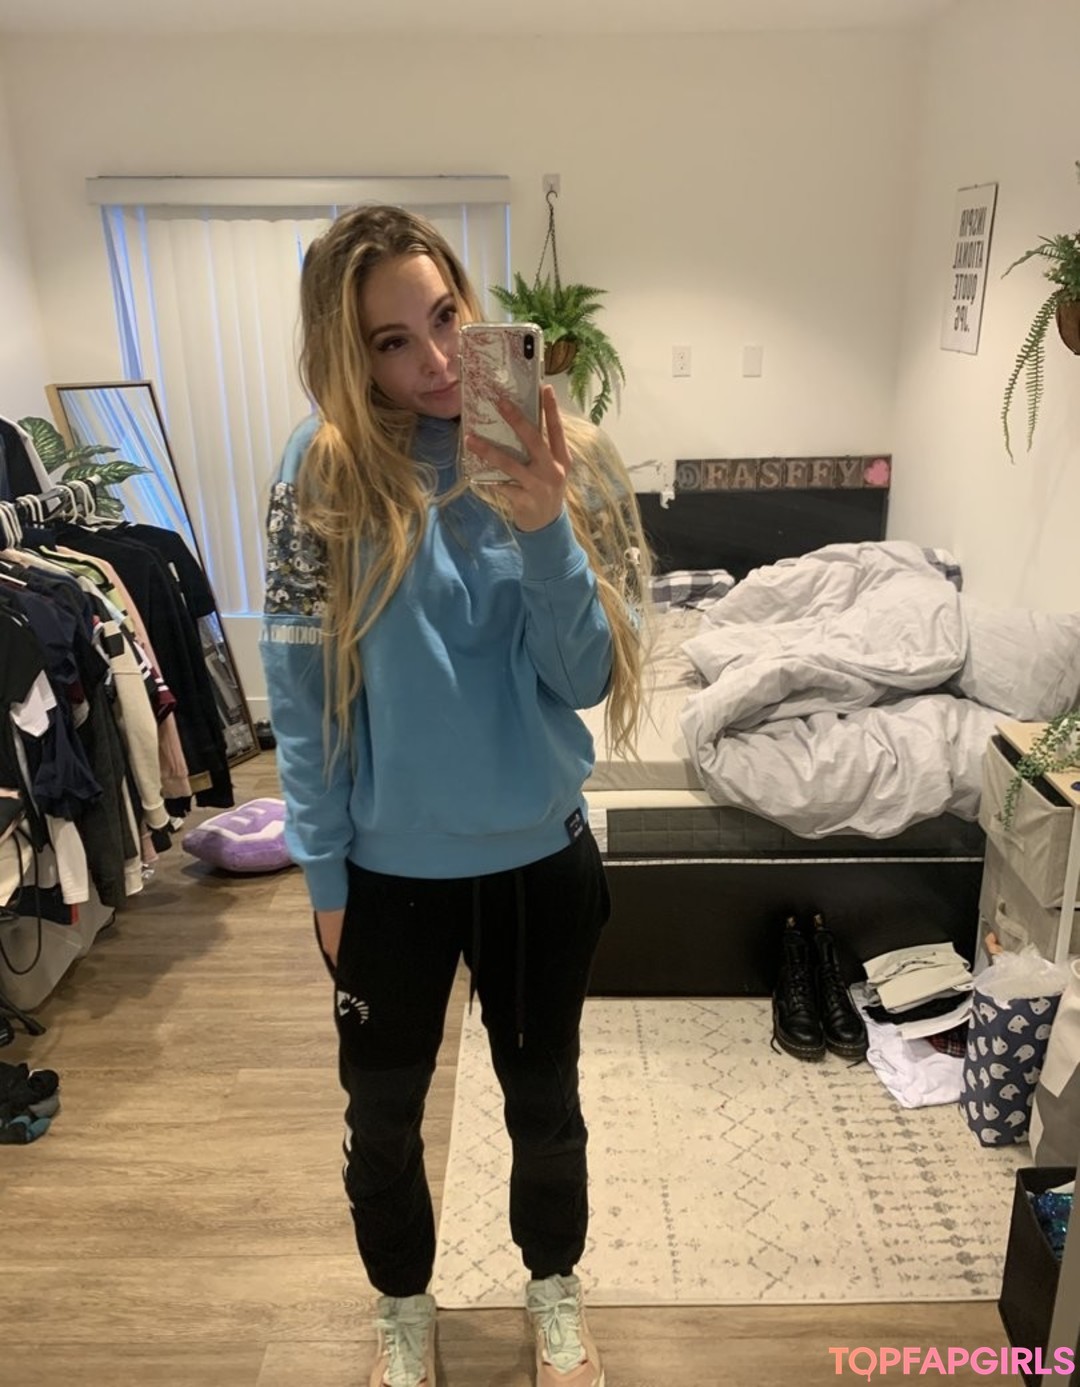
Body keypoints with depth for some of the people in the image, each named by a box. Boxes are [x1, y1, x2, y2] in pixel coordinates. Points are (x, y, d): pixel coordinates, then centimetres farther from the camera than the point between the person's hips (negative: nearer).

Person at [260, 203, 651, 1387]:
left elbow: (590, 680, -13)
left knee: (545, 1102, 22)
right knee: (383, 1117, 20)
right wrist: (324, 874, -5)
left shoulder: (567, 459, -9)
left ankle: (553, 1289, 52)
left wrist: (541, 531, -29)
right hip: (386, 868, 0)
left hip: (539, 857, 1)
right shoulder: (325, 469, -12)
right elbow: (298, 690, -8)